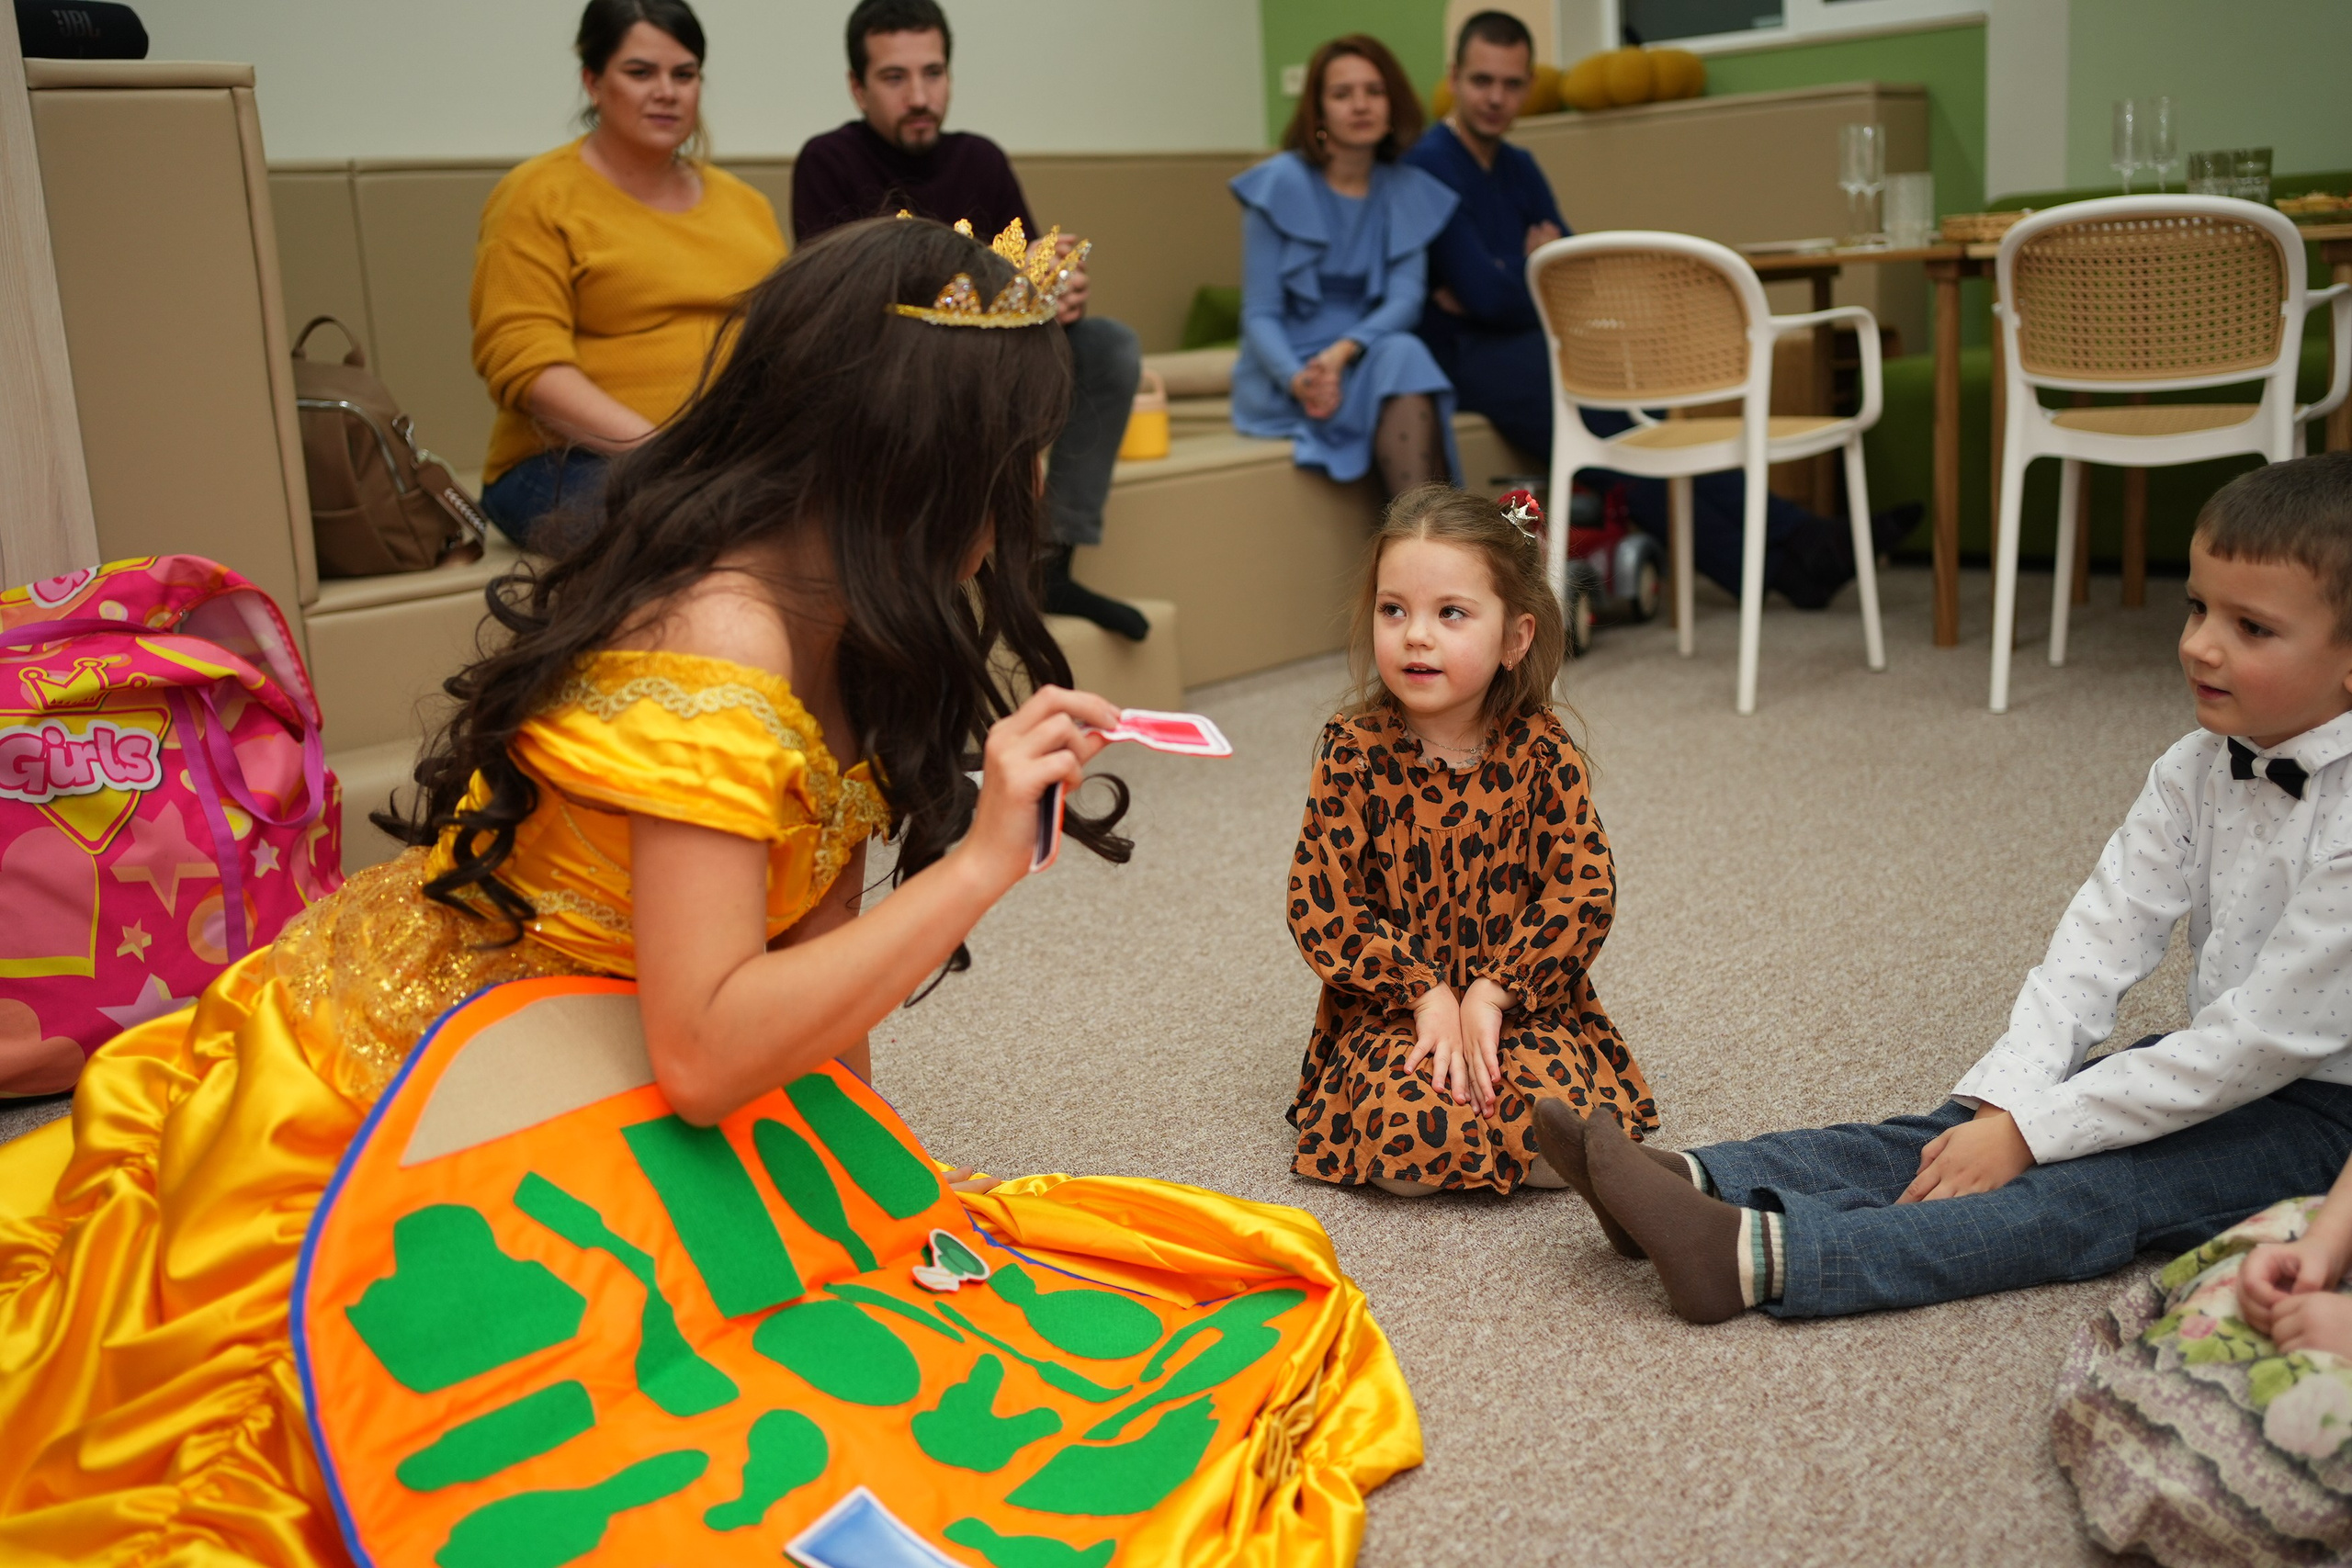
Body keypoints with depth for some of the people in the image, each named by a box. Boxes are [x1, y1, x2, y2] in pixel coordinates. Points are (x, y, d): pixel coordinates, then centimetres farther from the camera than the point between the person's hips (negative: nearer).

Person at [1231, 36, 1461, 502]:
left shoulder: (1409, 192, 6)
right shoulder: (1280, 184, -6)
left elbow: (1406, 300, -5)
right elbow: (1259, 315, -8)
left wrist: (1343, 352, -25)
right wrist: (1297, 379, -29)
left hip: (1366, 358, 4)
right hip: (1282, 377, -3)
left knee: (1404, 355, -31)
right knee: (1399, 363, -31)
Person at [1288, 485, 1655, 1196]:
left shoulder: (1540, 751, -5)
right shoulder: (1355, 752, -6)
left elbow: (1584, 889, -9)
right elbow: (1319, 905, -9)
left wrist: (1489, 993, -18)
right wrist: (1427, 993, -17)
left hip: (1517, 998, 1)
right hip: (1392, 1005, -1)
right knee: (1409, 1145, -28)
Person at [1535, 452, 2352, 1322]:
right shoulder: (2198, 768, 0)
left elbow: (2263, 1035, -25)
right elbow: (2102, 934, -6)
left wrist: (2030, 1129, -24)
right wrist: (2002, 1101, -20)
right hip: (2221, 1065, 7)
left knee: (2089, 1189, -27)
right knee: (1957, 1134, -12)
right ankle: (1697, 1181, -26)